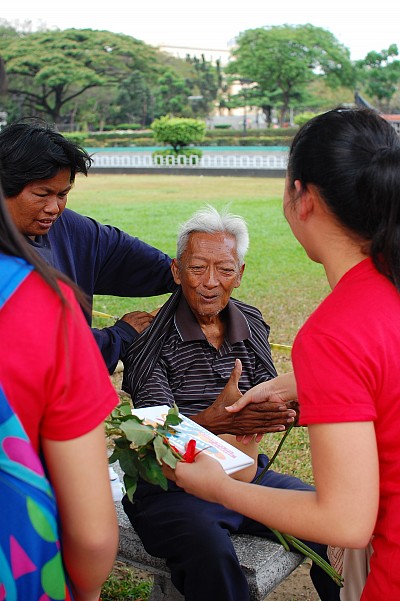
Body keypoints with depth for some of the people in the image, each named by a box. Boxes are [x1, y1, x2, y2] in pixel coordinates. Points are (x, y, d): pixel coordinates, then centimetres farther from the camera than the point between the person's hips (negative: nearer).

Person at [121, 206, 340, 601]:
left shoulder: (252, 325, 7)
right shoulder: (151, 339, -10)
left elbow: (270, 404, 3)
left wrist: (289, 408, -22)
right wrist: (214, 420, -39)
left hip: (248, 476, 5)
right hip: (173, 488, -5)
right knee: (212, 554, -34)